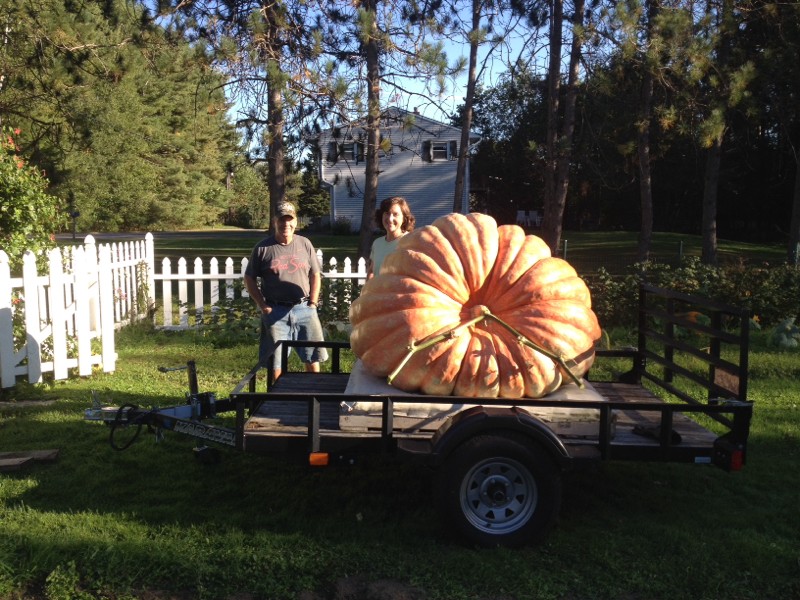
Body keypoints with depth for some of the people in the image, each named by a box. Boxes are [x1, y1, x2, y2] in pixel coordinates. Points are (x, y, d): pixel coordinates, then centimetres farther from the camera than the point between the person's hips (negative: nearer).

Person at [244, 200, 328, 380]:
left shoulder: (305, 244, 5)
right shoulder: (263, 248, -2)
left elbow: (315, 275, 10)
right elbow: (250, 279, 3)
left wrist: (313, 303, 1)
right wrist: (263, 306, -5)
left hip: (304, 309, 2)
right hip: (275, 311, -2)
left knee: (313, 355, 8)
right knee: (275, 360, 6)